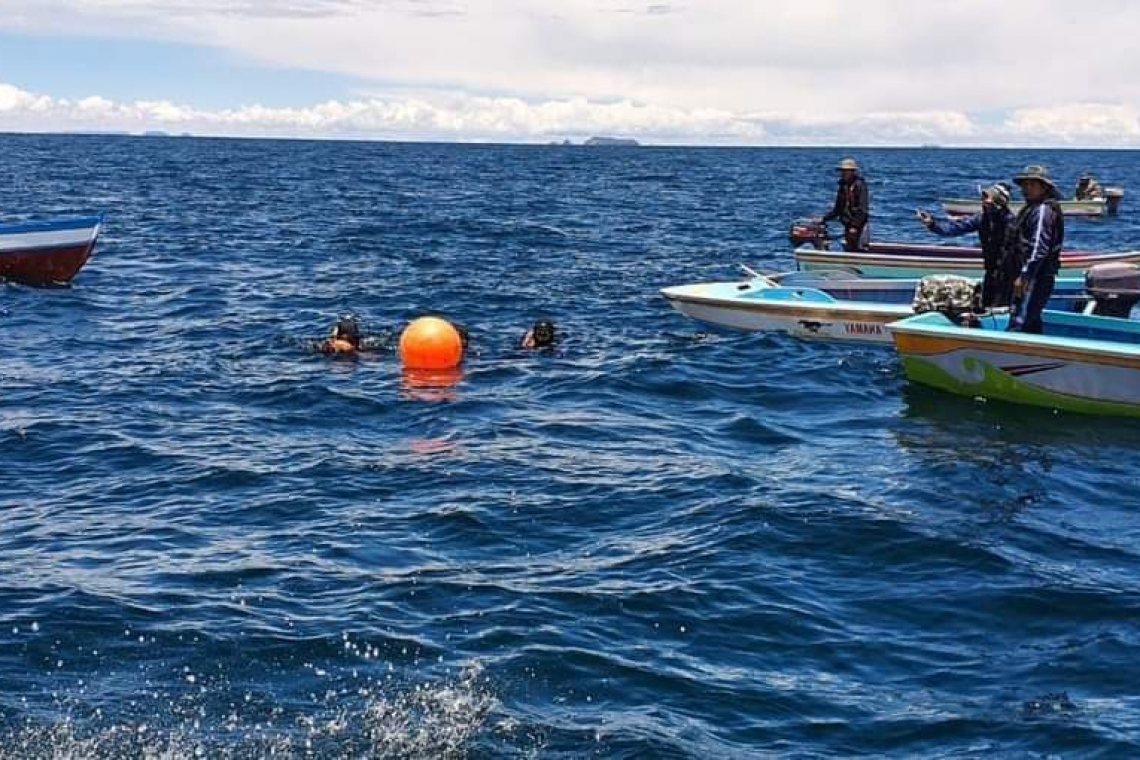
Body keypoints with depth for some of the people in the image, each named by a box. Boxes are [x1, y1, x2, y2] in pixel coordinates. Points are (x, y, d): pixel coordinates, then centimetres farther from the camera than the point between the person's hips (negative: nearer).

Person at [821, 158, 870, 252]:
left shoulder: (860, 185, -11)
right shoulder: (843, 187, 12)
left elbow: (862, 209, -19)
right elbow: (837, 209, 18)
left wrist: (855, 226, -25)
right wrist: (824, 218, 8)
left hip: (859, 226, -8)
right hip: (848, 225, 8)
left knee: (859, 250, -11)